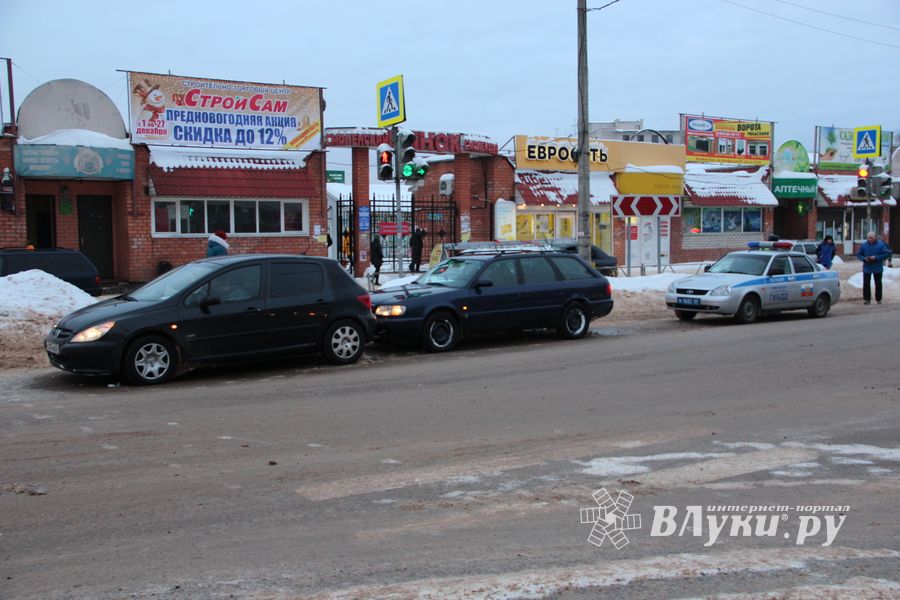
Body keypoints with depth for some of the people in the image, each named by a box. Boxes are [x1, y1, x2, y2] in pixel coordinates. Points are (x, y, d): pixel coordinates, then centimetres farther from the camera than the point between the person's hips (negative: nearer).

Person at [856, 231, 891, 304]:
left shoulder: (880, 244, -5)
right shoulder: (864, 245, 0)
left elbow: (886, 254, -9)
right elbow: (859, 254, 5)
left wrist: (876, 257, -20)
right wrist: (864, 258, -15)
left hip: (878, 268, -1)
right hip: (867, 268, 1)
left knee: (878, 284, 8)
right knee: (866, 284, -2)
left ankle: (878, 299, 18)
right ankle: (866, 299, 5)